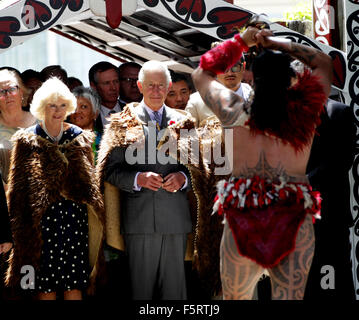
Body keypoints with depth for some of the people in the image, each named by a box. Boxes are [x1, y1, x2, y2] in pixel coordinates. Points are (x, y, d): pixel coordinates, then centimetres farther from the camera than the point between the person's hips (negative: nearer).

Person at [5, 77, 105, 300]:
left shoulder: (80, 138, 10)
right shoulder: (27, 140, 5)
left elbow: (89, 182, 13)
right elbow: (18, 187, 5)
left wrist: (93, 211, 4)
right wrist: (21, 226, -1)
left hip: (74, 215, 2)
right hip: (42, 217, -1)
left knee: (74, 282, 0)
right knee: (46, 284, -1)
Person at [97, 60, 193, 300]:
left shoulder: (182, 122, 13)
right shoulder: (124, 123, 6)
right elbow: (111, 171, 1)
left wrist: (183, 178, -7)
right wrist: (137, 179, -15)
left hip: (176, 218, 2)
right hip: (139, 220, -2)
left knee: (175, 285, 3)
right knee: (141, 286, 0)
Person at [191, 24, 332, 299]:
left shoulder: (235, 112, -1)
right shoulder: (305, 110, -1)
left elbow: (201, 74, 20)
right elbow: (324, 63, 19)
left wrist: (241, 41, 21)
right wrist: (280, 44, 18)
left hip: (241, 219, 1)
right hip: (295, 220, -1)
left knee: (234, 297, 17)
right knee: (288, 297, -1)